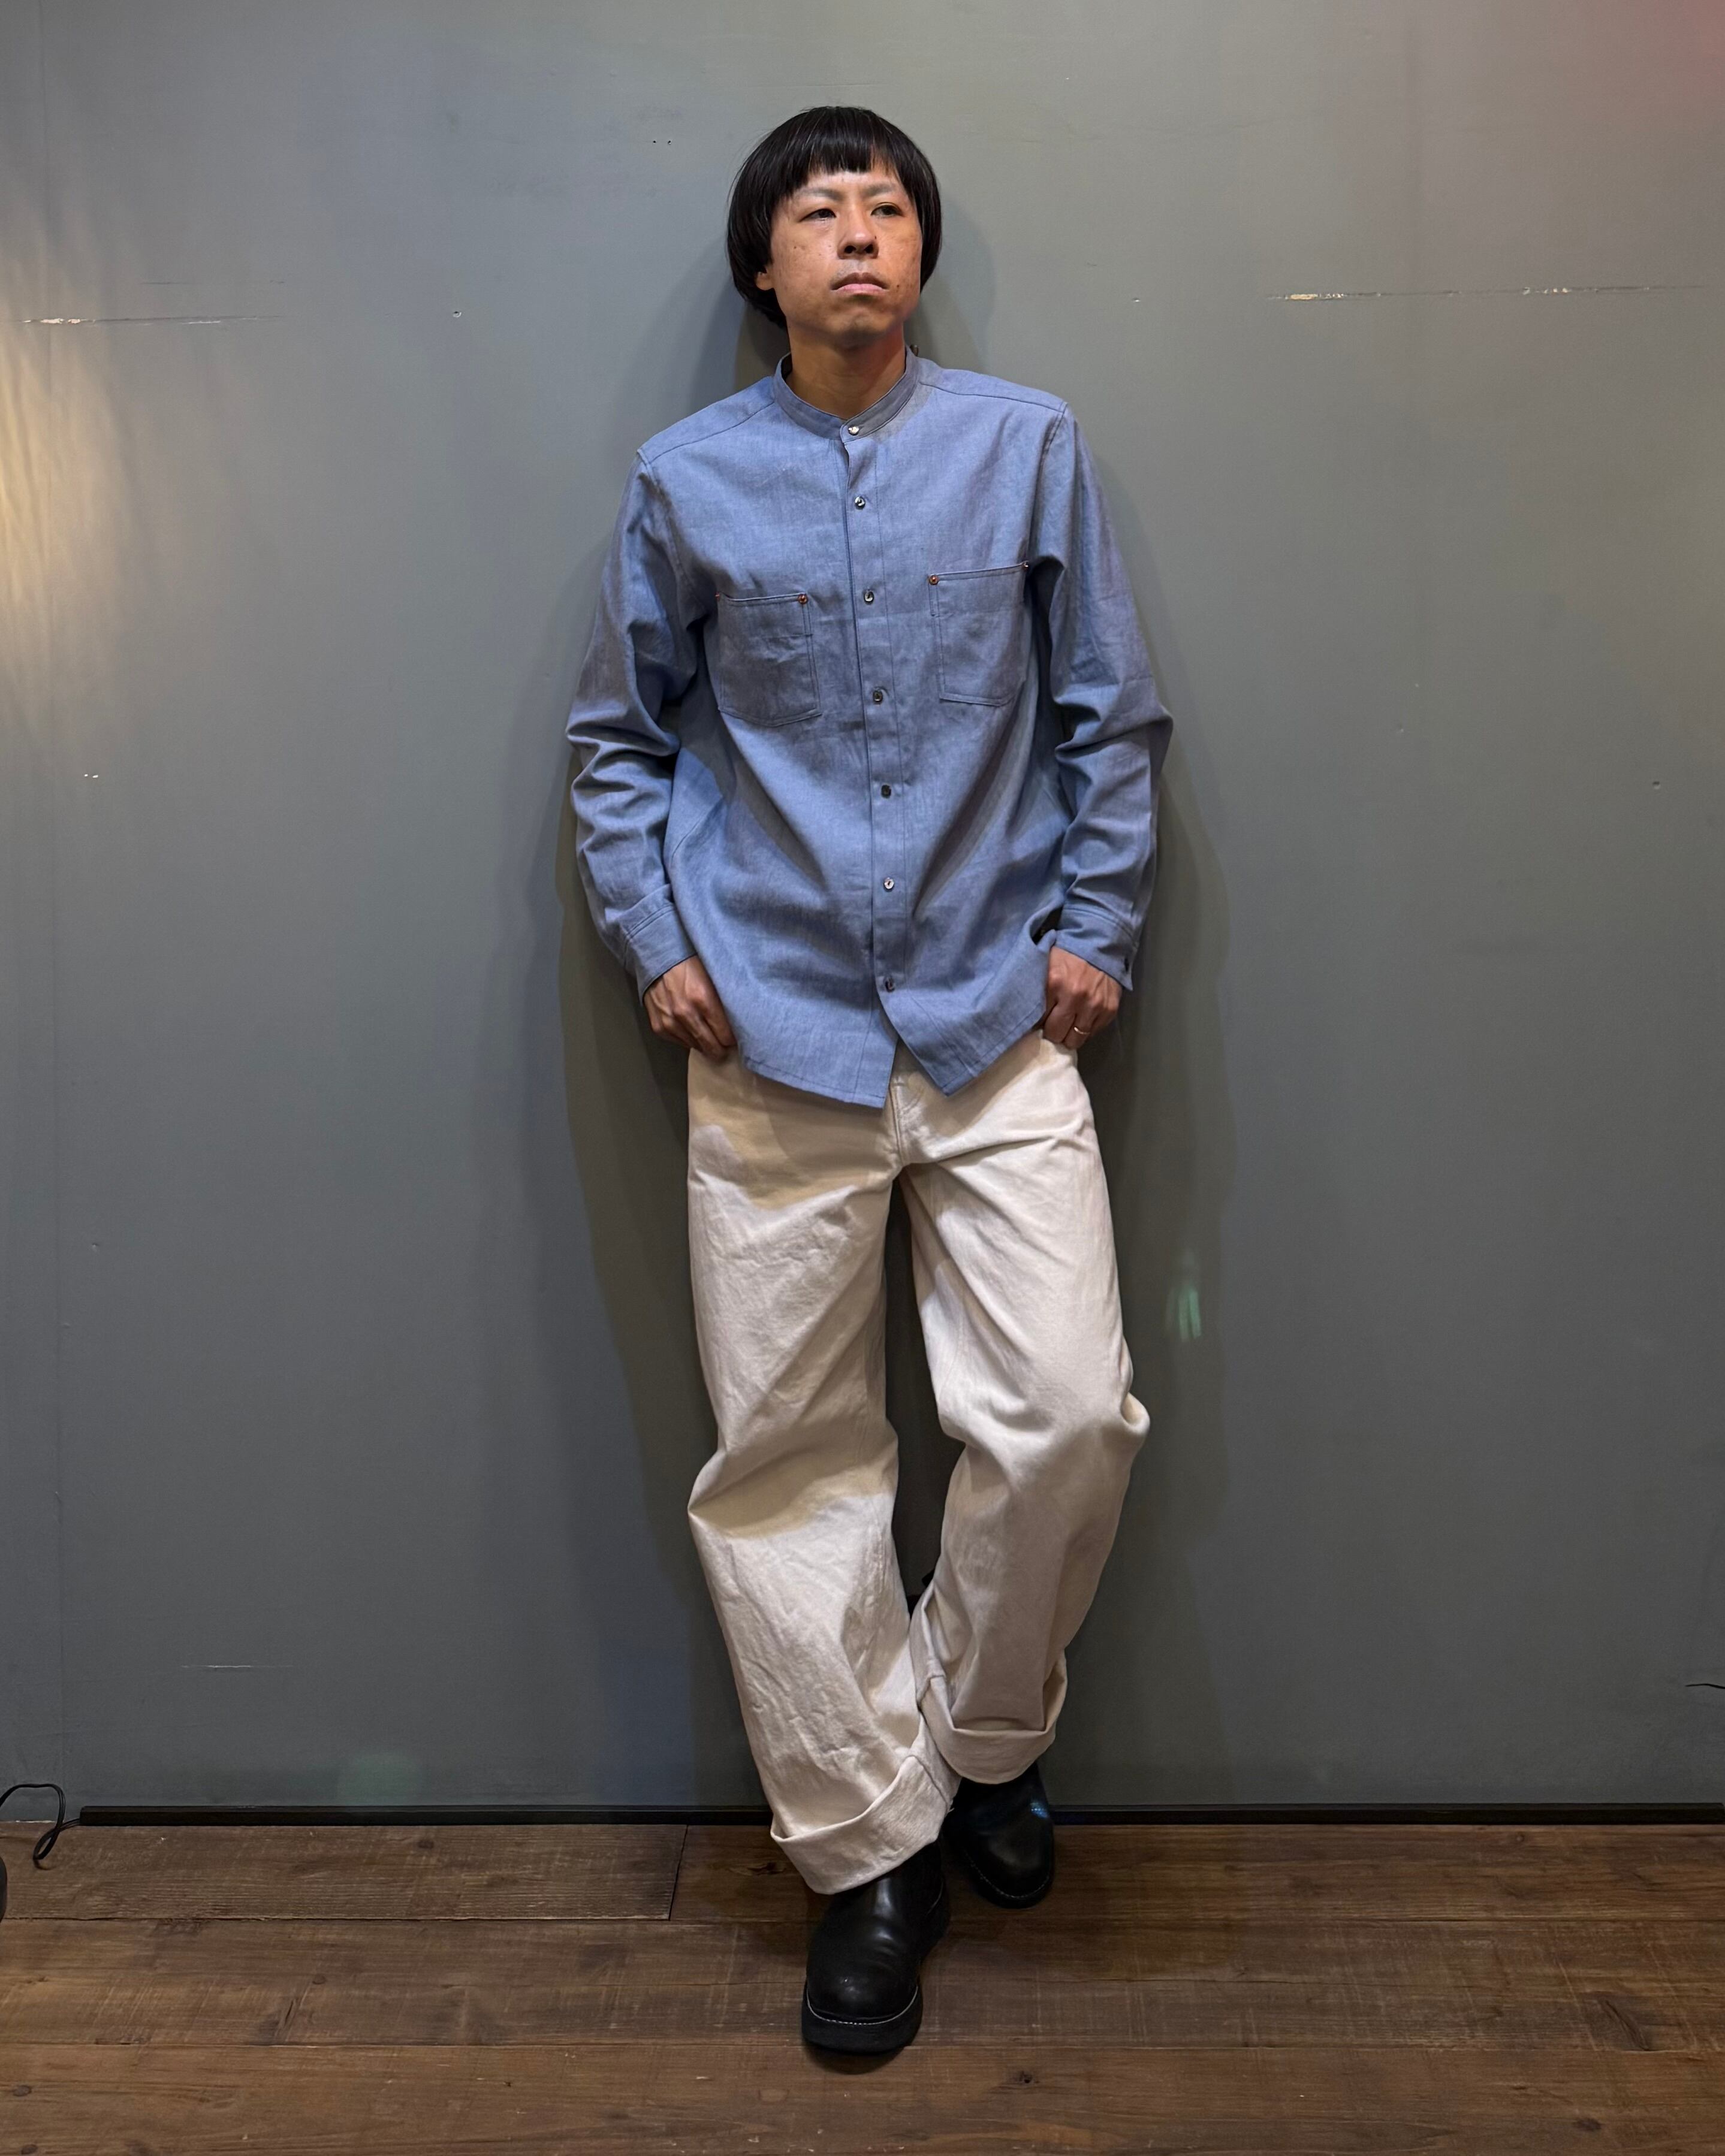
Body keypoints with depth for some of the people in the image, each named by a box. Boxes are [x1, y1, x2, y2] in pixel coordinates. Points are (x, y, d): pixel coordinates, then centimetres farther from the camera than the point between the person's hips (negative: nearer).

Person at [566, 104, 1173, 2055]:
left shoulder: (1027, 447, 7)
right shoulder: (687, 482, 7)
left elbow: (1111, 719, 9)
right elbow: (619, 737, 14)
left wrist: (1095, 929, 1)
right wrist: (653, 942, 3)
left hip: (999, 1023, 0)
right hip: (773, 1038, 1)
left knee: (1068, 1414, -7)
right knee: (787, 1461, 4)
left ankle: (981, 1734, 24)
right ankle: (872, 1850, 23)